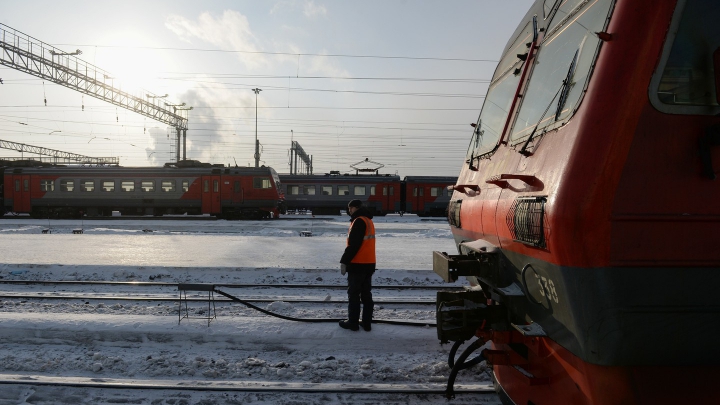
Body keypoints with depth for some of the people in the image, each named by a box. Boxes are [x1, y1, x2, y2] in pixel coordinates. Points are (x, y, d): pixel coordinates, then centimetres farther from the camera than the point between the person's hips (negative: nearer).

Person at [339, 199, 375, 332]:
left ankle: (353, 322, 9)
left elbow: (353, 245, -21)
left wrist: (344, 261, -15)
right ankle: (366, 322, 15)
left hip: (358, 264, -9)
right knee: (366, 293, 11)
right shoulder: (368, 221, 15)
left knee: (353, 294, 1)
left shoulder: (359, 221, -15)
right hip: (369, 263, 9)